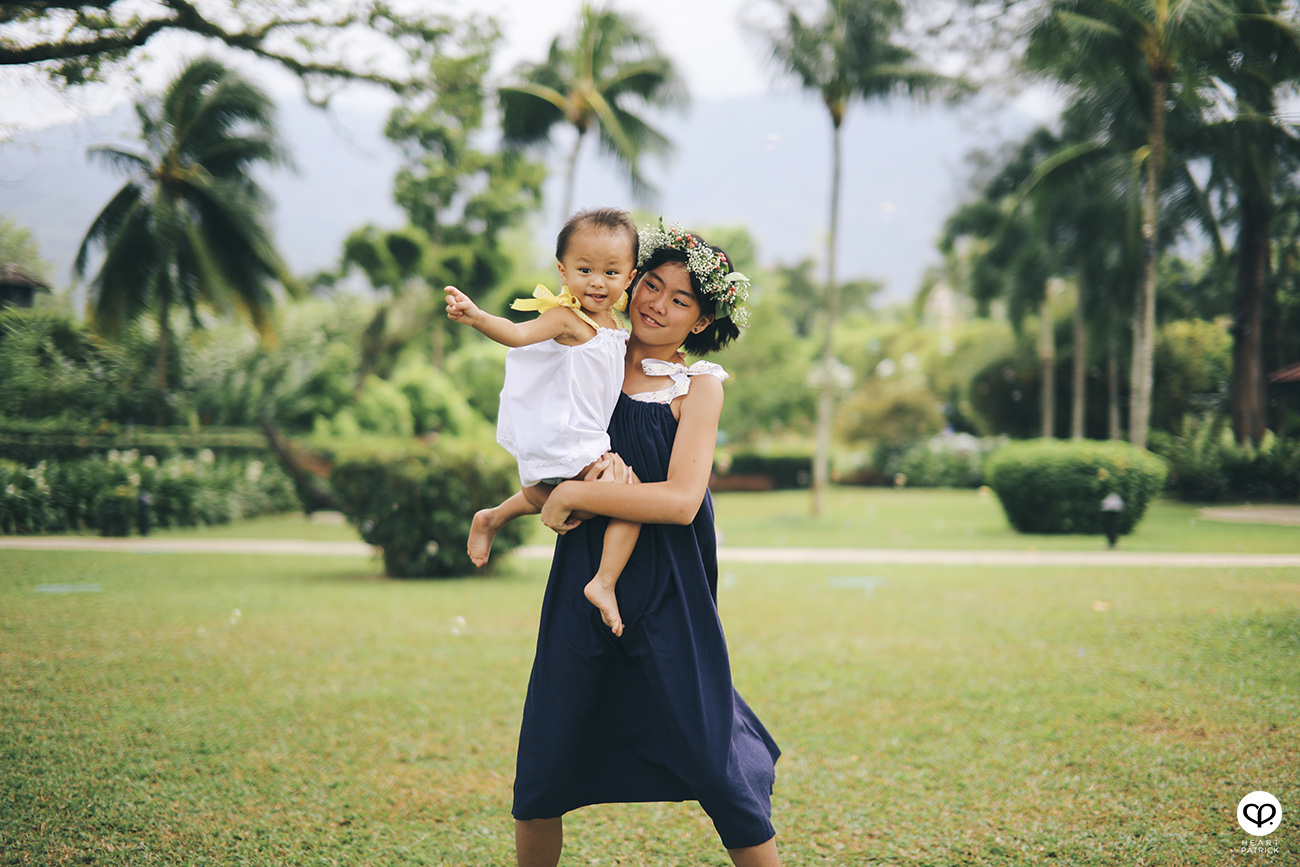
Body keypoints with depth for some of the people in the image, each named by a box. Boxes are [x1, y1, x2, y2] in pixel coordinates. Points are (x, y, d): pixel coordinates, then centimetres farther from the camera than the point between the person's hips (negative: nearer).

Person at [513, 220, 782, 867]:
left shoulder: (699, 384, -2)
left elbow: (680, 500, -13)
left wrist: (574, 495, -13)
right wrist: (597, 469, -14)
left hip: (668, 595, -3)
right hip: (582, 584, 3)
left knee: (715, 765, -3)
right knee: (541, 767, 4)